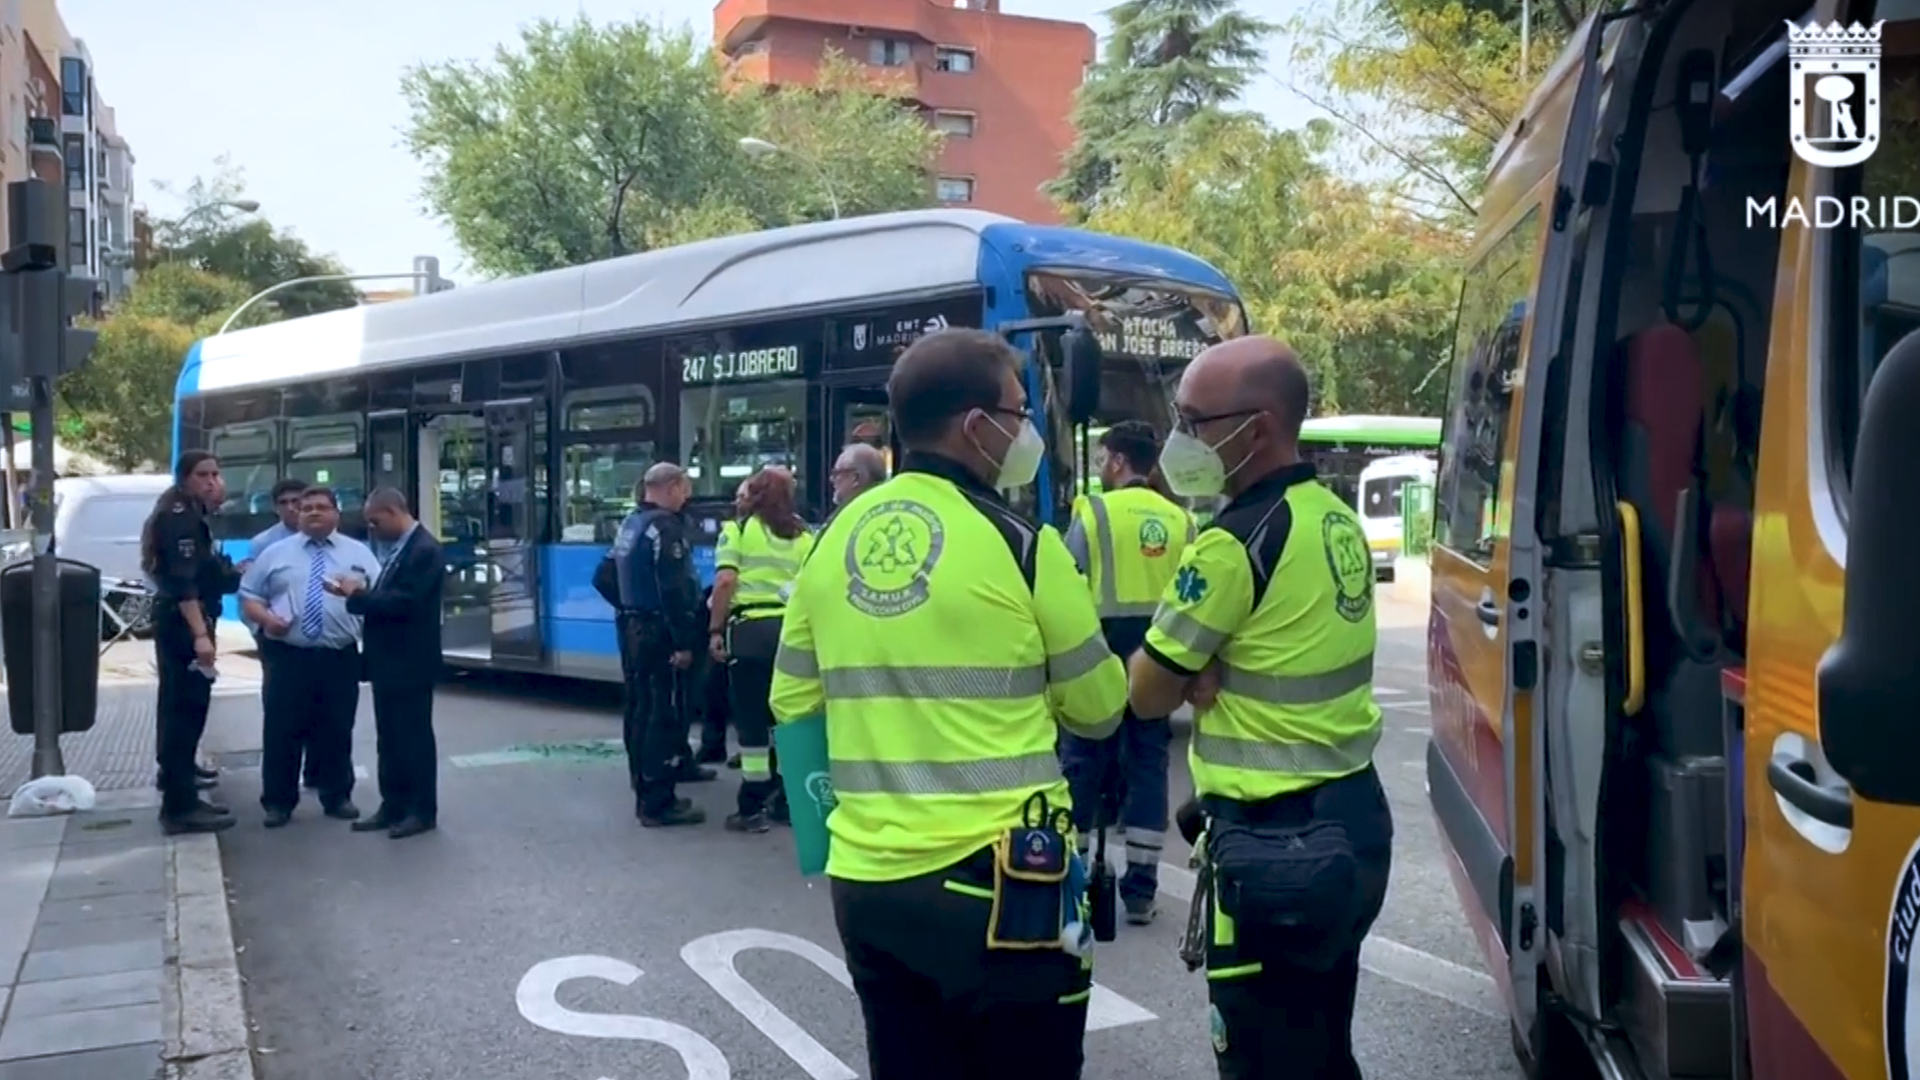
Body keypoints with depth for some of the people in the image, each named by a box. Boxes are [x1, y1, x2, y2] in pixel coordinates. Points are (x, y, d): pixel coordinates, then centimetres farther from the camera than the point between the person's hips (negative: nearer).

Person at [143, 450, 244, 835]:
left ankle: (181, 798, 25)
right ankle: (180, 807, -7)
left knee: (180, 710, 15)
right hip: (184, 625, -11)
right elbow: (183, 583, -24)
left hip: (183, 624, 11)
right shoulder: (180, 519, -13)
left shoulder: (191, 516, 18)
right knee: (186, 711, -9)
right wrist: (200, 634, -29)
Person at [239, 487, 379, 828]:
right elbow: (248, 596, 10)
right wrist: (266, 618, -9)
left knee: (337, 731, 8)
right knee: (282, 731, 1)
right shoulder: (275, 554, 11)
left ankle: (338, 797, 19)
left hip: (340, 658, 0)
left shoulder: (359, 553, 10)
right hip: (287, 656, 0)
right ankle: (278, 801, 12)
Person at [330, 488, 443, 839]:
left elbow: (403, 602, -25)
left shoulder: (425, 550, -17)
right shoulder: (397, 548, 13)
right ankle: (393, 806, 23)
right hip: (388, 662, 9)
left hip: (410, 664, -9)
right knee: (389, 738, 14)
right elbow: (386, 598, 12)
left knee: (414, 737, 0)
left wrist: (359, 596, -16)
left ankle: (423, 811, 9)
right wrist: (358, 593, -6)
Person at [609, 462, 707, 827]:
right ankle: (658, 802, -4)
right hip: (658, 632, -10)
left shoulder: (628, 525, 14)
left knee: (639, 710, 15)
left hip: (631, 628, 10)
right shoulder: (665, 527, -16)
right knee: (663, 715, -6)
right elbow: (675, 590, -23)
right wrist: (684, 642, -23)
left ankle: (644, 790, 25)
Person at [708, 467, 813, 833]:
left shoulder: (740, 529, 3)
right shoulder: (805, 536, 13)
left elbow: (725, 581, -8)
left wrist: (715, 630, -4)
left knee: (751, 717, 2)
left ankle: (754, 808, 5)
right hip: (793, 629, 4)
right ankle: (787, 799, 18)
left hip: (750, 627, -4)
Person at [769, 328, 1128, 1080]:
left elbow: (792, 705, 11)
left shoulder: (833, 542, 4)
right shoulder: (1019, 544, -11)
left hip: (867, 882, 5)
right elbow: (1099, 709, 0)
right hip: (994, 881, -5)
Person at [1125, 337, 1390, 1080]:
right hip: (1353, 816, 9)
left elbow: (1148, 694, -12)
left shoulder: (1235, 542, -20)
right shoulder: (1338, 520, 7)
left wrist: (1195, 670, 6)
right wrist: (1212, 671, -3)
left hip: (1273, 844, -9)